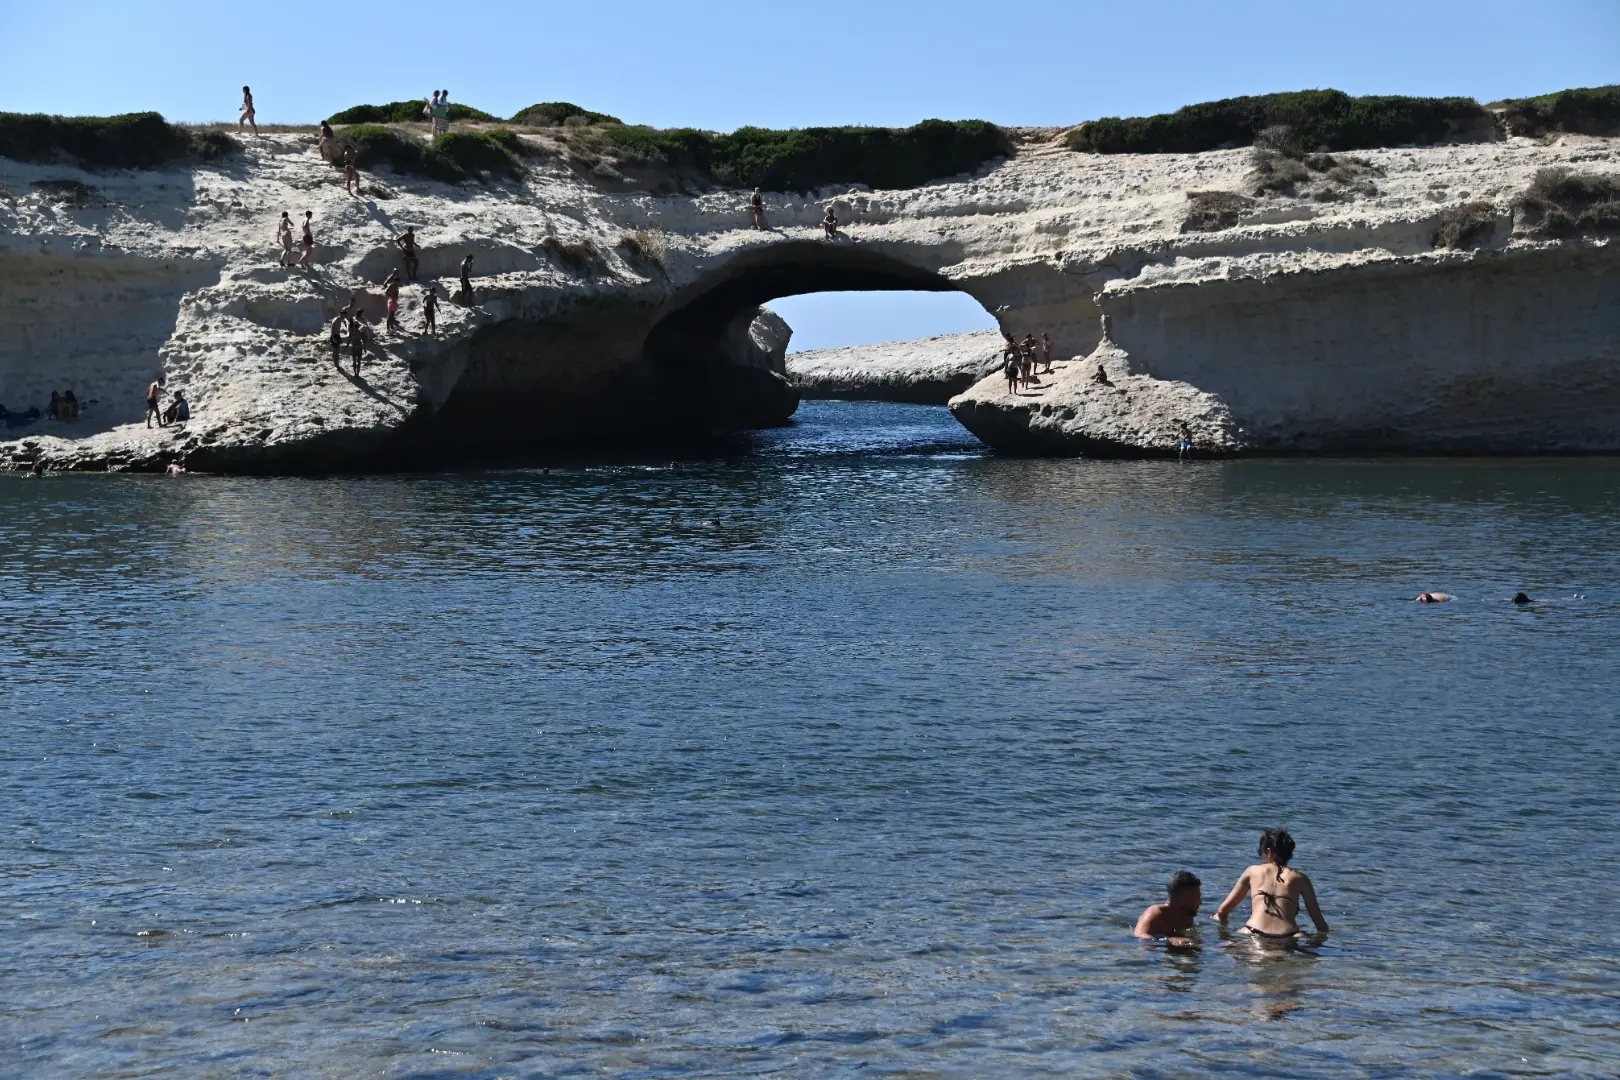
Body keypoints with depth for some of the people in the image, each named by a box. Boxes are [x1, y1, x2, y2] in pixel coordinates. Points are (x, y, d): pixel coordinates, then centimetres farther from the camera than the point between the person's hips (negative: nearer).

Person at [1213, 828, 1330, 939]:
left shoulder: (1252, 871, 22)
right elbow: (1318, 919, 19)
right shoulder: (1300, 879, 19)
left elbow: (1222, 911, 27)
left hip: (1253, 936, 0)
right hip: (1286, 937, 0)